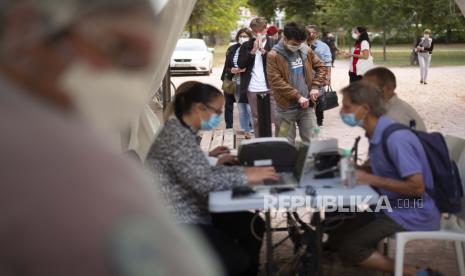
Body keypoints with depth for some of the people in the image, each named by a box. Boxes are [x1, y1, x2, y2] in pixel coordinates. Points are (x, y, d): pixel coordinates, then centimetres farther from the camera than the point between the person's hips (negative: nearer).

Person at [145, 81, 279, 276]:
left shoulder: (183, 132, 9)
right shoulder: (176, 136, -23)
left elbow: (200, 173, 9)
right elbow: (203, 180, -30)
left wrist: (242, 171, -2)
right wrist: (246, 176, -21)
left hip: (192, 213, 10)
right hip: (177, 225, -10)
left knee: (254, 225, 6)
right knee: (238, 259, -13)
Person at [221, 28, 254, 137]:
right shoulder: (232, 49, 8)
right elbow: (226, 66, 13)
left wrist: (245, 69, -19)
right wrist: (231, 70, -7)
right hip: (236, 84, 5)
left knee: (250, 109, -5)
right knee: (241, 109, 12)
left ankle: (252, 131, 7)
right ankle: (246, 131, 22)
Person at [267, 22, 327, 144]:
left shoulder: (306, 51, 4)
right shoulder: (273, 56, -10)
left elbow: (321, 67, 15)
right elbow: (276, 81, -16)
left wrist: (315, 86, -2)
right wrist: (297, 96, -18)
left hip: (306, 105, 4)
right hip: (286, 108, -3)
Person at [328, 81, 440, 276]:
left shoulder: (396, 137, -25)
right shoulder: (377, 133, 3)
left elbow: (416, 188, -27)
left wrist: (371, 179, -22)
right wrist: (356, 169, 0)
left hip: (414, 215, -9)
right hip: (392, 207, 9)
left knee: (349, 247, -13)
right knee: (338, 234, 10)